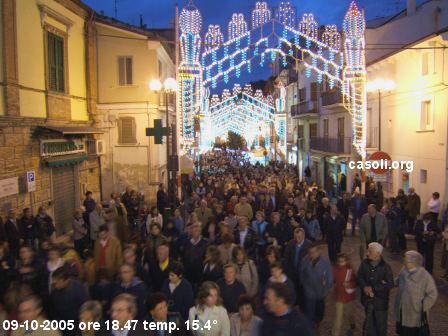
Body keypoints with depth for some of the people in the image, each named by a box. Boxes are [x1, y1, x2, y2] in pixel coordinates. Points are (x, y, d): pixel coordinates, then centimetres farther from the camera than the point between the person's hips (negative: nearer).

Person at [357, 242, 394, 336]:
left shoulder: (385, 267, -16)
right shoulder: (364, 263, -6)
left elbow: (390, 284, -15)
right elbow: (359, 276, 0)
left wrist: (373, 288, -19)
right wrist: (365, 287, -19)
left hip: (380, 300, -3)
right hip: (367, 299, 3)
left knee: (381, 324, 15)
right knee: (369, 323, 18)